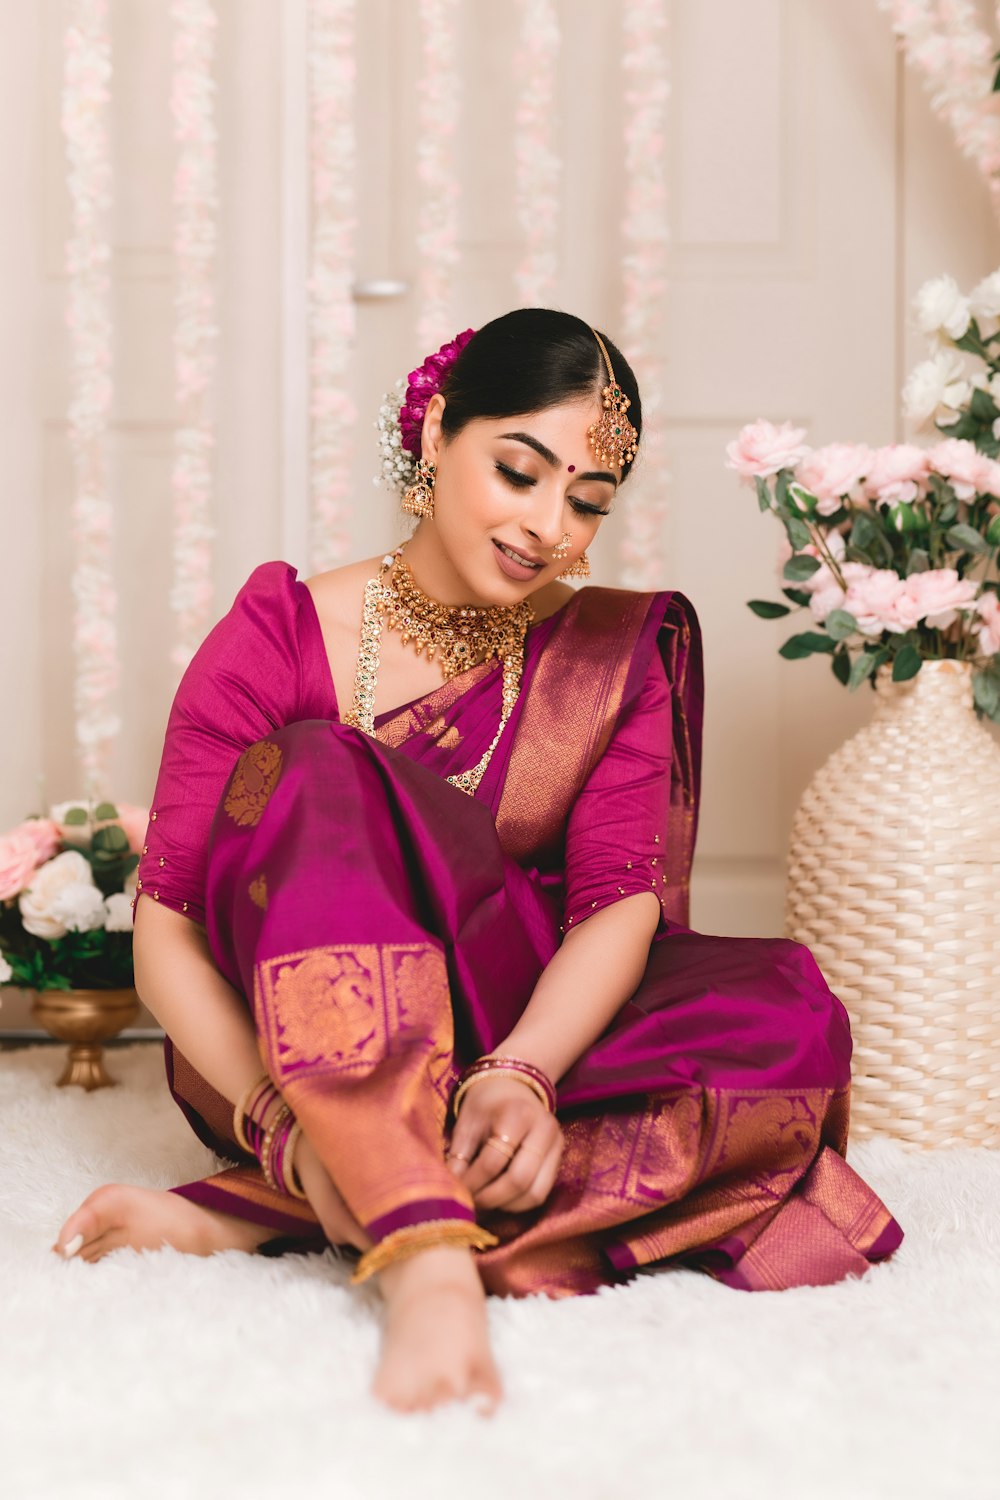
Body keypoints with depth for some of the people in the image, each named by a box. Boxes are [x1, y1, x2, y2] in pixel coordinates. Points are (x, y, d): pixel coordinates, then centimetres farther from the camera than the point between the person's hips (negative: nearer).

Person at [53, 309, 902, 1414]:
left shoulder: (616, 651, 3)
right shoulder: (283, 634, -7)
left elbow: (620, 900, -10)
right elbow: (164, 924, -12)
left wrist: (520, 1075, -31)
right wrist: (285, 1122, -30)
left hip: (514, 1038, 3)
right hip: (279, 1053, -3)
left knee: (790, 1019, -24)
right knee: (318, 776, -28)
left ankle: (252, 1213, -29)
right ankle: (429, 1263, -46)